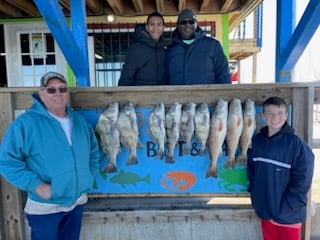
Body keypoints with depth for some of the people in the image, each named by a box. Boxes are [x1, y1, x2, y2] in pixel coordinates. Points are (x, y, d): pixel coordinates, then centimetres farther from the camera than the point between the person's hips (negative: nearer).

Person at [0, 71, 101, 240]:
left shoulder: (80, 120, 3)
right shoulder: (26, 122, -16)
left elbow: (93, 151, 14)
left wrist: (89, 177, 4)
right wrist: (37, 185, -22)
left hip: (77, 202, 6)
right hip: (44, 207, -5)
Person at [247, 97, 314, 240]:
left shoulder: (296, 143, -15)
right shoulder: (257, 140, -1)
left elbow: (302, 182, -15)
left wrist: (283, 211, -16)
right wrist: (254, 194, 2)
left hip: (288, 216, -4)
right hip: (264, 211, 4)